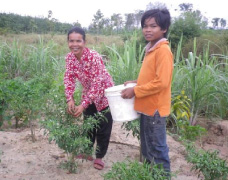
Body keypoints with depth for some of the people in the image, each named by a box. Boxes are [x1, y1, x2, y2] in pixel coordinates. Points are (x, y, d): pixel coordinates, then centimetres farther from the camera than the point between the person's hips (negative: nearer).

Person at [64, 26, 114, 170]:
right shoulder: (70, 57, -12)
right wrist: (70, 99, -22)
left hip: (104, 93, -5)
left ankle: (99, 157, 22)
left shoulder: (94, 57, -32)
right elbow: (69, 78, -8)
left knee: (103, 127, 4)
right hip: (88, 94, 6)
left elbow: (96, 84, -32)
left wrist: (83, 105, -33)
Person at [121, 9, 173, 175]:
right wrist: (136, 82, 7)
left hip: (155, 108, -9)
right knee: (146, 147, 21)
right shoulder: (150, 49, 10)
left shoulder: (163, 50, -18)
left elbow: (161, 82, -23)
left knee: (157, 148, 4)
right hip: (147, 107, 9)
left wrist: (135, 91, -18)